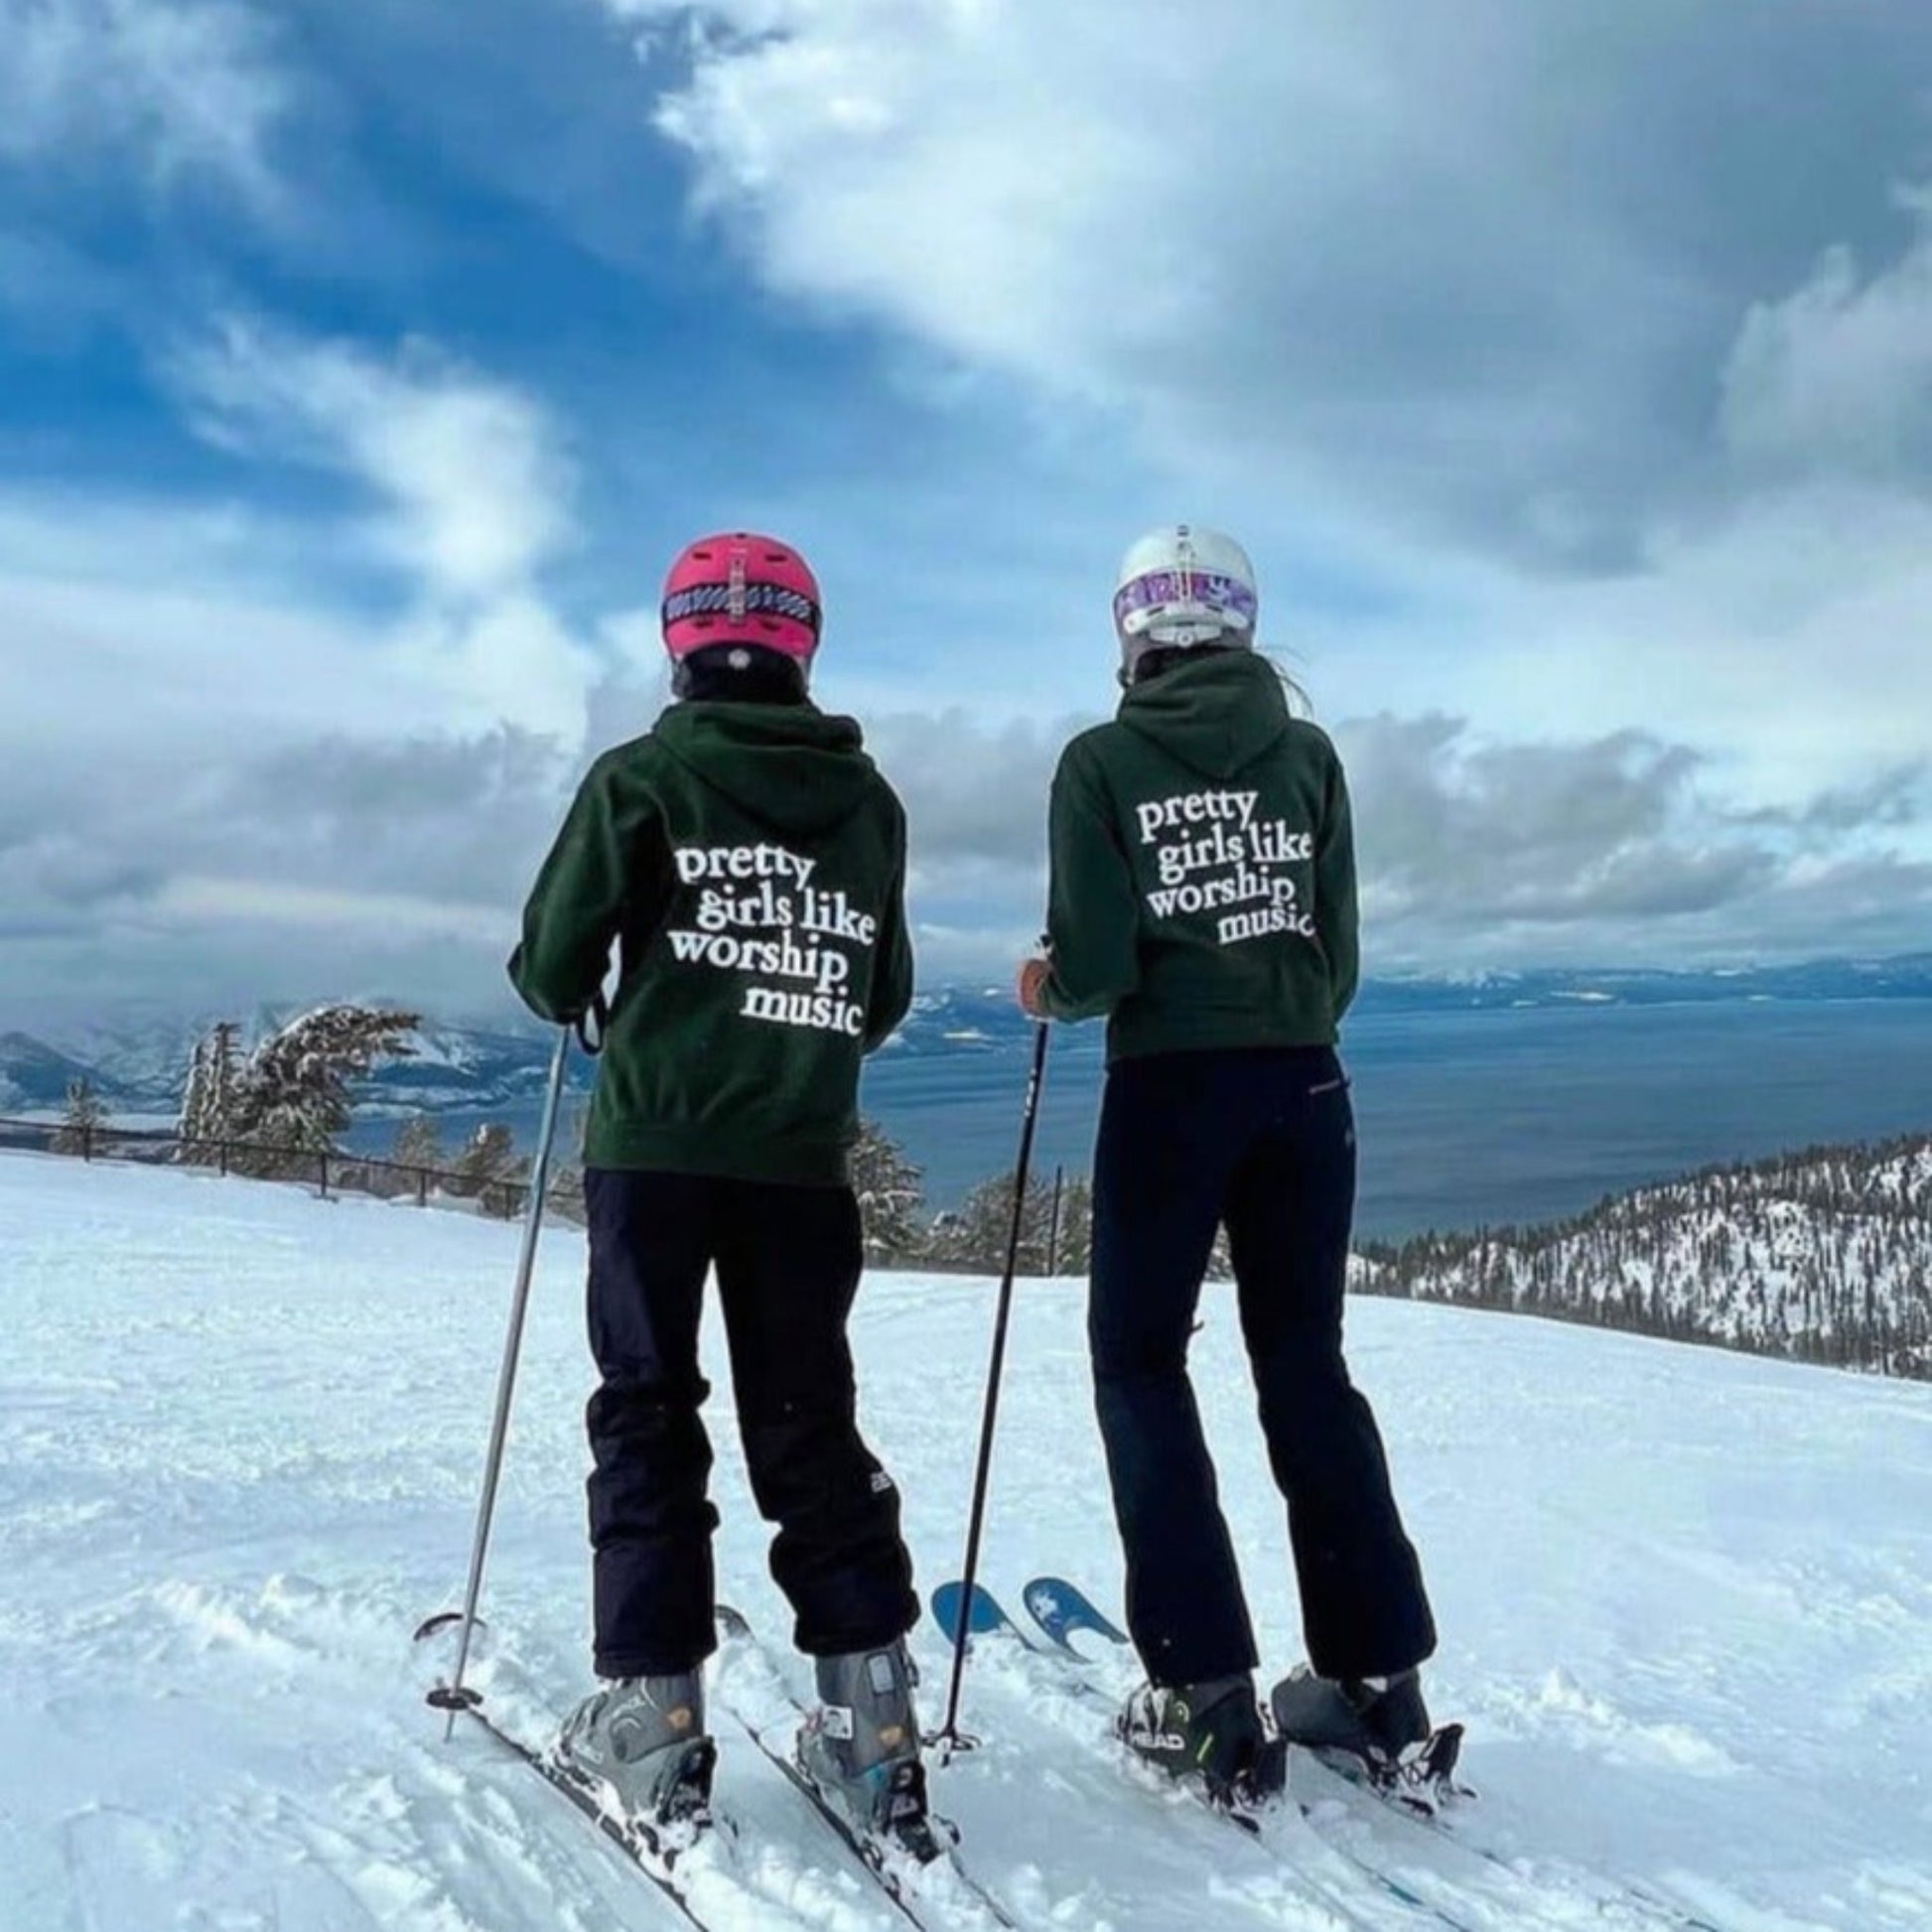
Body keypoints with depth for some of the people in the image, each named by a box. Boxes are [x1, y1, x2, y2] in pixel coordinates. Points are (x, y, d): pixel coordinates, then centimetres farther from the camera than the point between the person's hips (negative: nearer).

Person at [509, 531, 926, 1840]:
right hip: (801, 1156, 3)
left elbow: (552, 966, -2)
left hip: (657, 1145, -3)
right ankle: (871, 1710, 9)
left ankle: (653, 1710, 6)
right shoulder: (869, 800, 9)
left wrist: (582, 1010, 20)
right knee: (809, 1418, 10)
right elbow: (884, 1003, 11)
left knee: (648, 1413, 7)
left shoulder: (643, 775, -2)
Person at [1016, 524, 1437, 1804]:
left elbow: (1096, 965, -12)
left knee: (1140, 1362, 10)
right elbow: (1340, 947, 5)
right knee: (1307, 1364, 14)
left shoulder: (1103, 761, -5)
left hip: (1170, 1087, -4)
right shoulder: (1306, 751, 5)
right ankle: (1378, 1673, 19)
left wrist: (1047, 993, 10)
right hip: (1303, 1086, 4)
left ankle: (1204, 1694, 7)